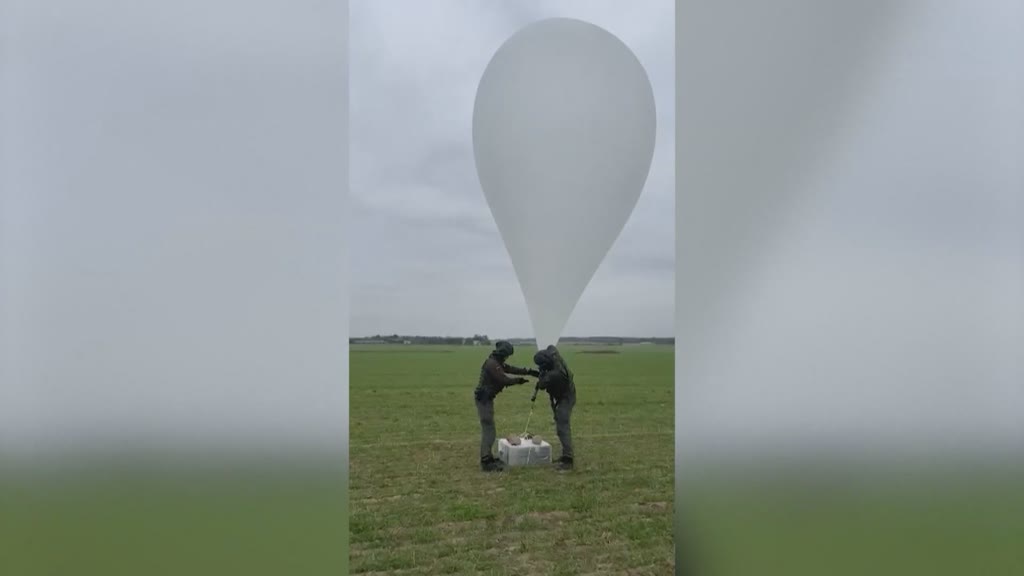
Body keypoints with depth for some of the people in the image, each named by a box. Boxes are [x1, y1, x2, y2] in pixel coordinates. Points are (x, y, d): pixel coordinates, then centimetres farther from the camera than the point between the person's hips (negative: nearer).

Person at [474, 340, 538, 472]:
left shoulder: (496, 362, 13)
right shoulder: (492, 364, -20)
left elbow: (511, 369, 19)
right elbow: (505, 380, -20)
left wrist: (529, 371, 15)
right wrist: (518, 380, -3)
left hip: (486, 398, 11)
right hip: (484, 399, -11)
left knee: (488, 429, 18)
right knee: (489, 430, -12)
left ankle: (487, 457, 27)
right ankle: (486, 463, -12)